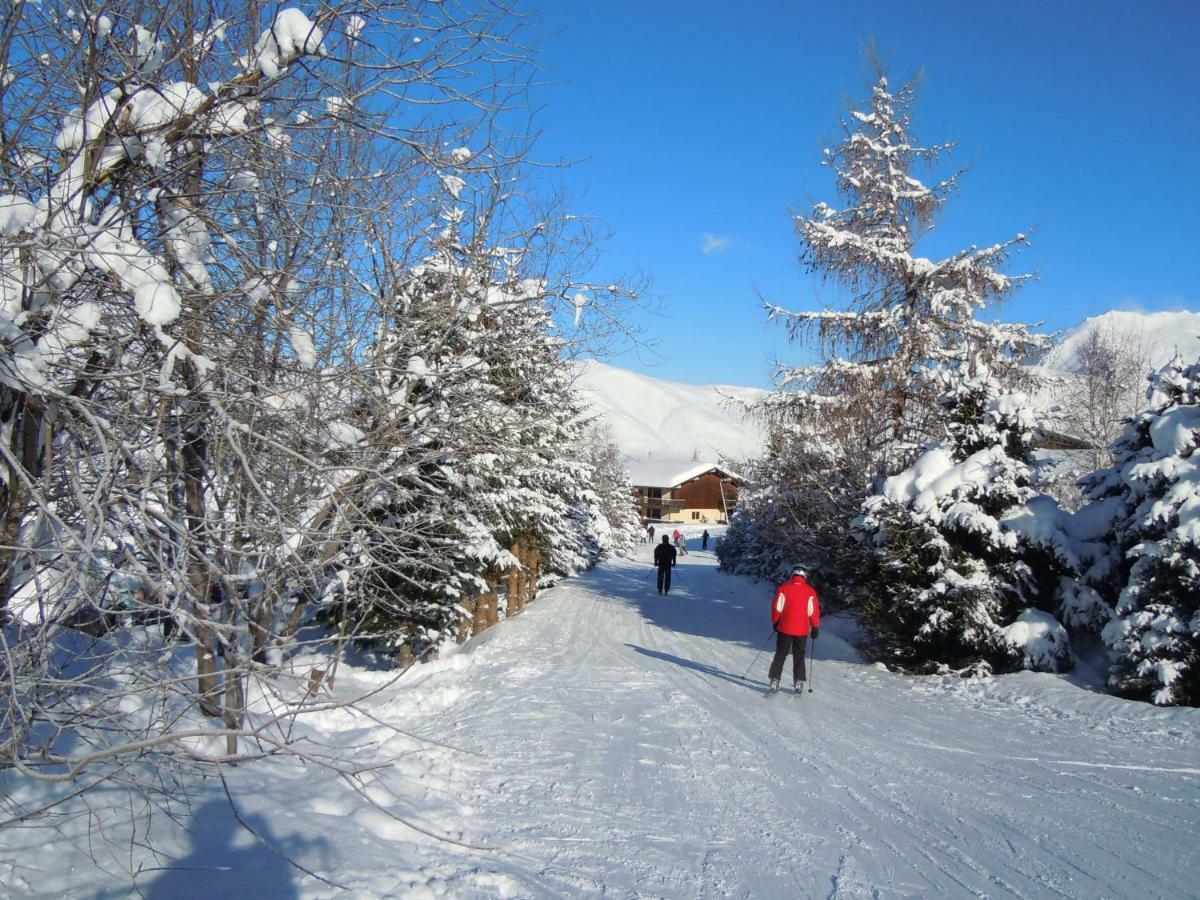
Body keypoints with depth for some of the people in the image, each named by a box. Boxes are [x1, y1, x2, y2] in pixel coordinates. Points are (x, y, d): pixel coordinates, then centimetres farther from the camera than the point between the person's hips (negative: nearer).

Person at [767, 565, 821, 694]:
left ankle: (774, 680, 2)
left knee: (780, 655, 8)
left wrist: (775, 622, 10)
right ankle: (798, 682, 9)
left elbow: (776, 607, -3)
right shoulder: (810, 591, -3)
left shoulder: (784, 587, -4)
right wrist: (815, 628, 8)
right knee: (799, 656, 13)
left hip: (785, 628, 0)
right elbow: (815, 612, -2)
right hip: (802, 630, 0)